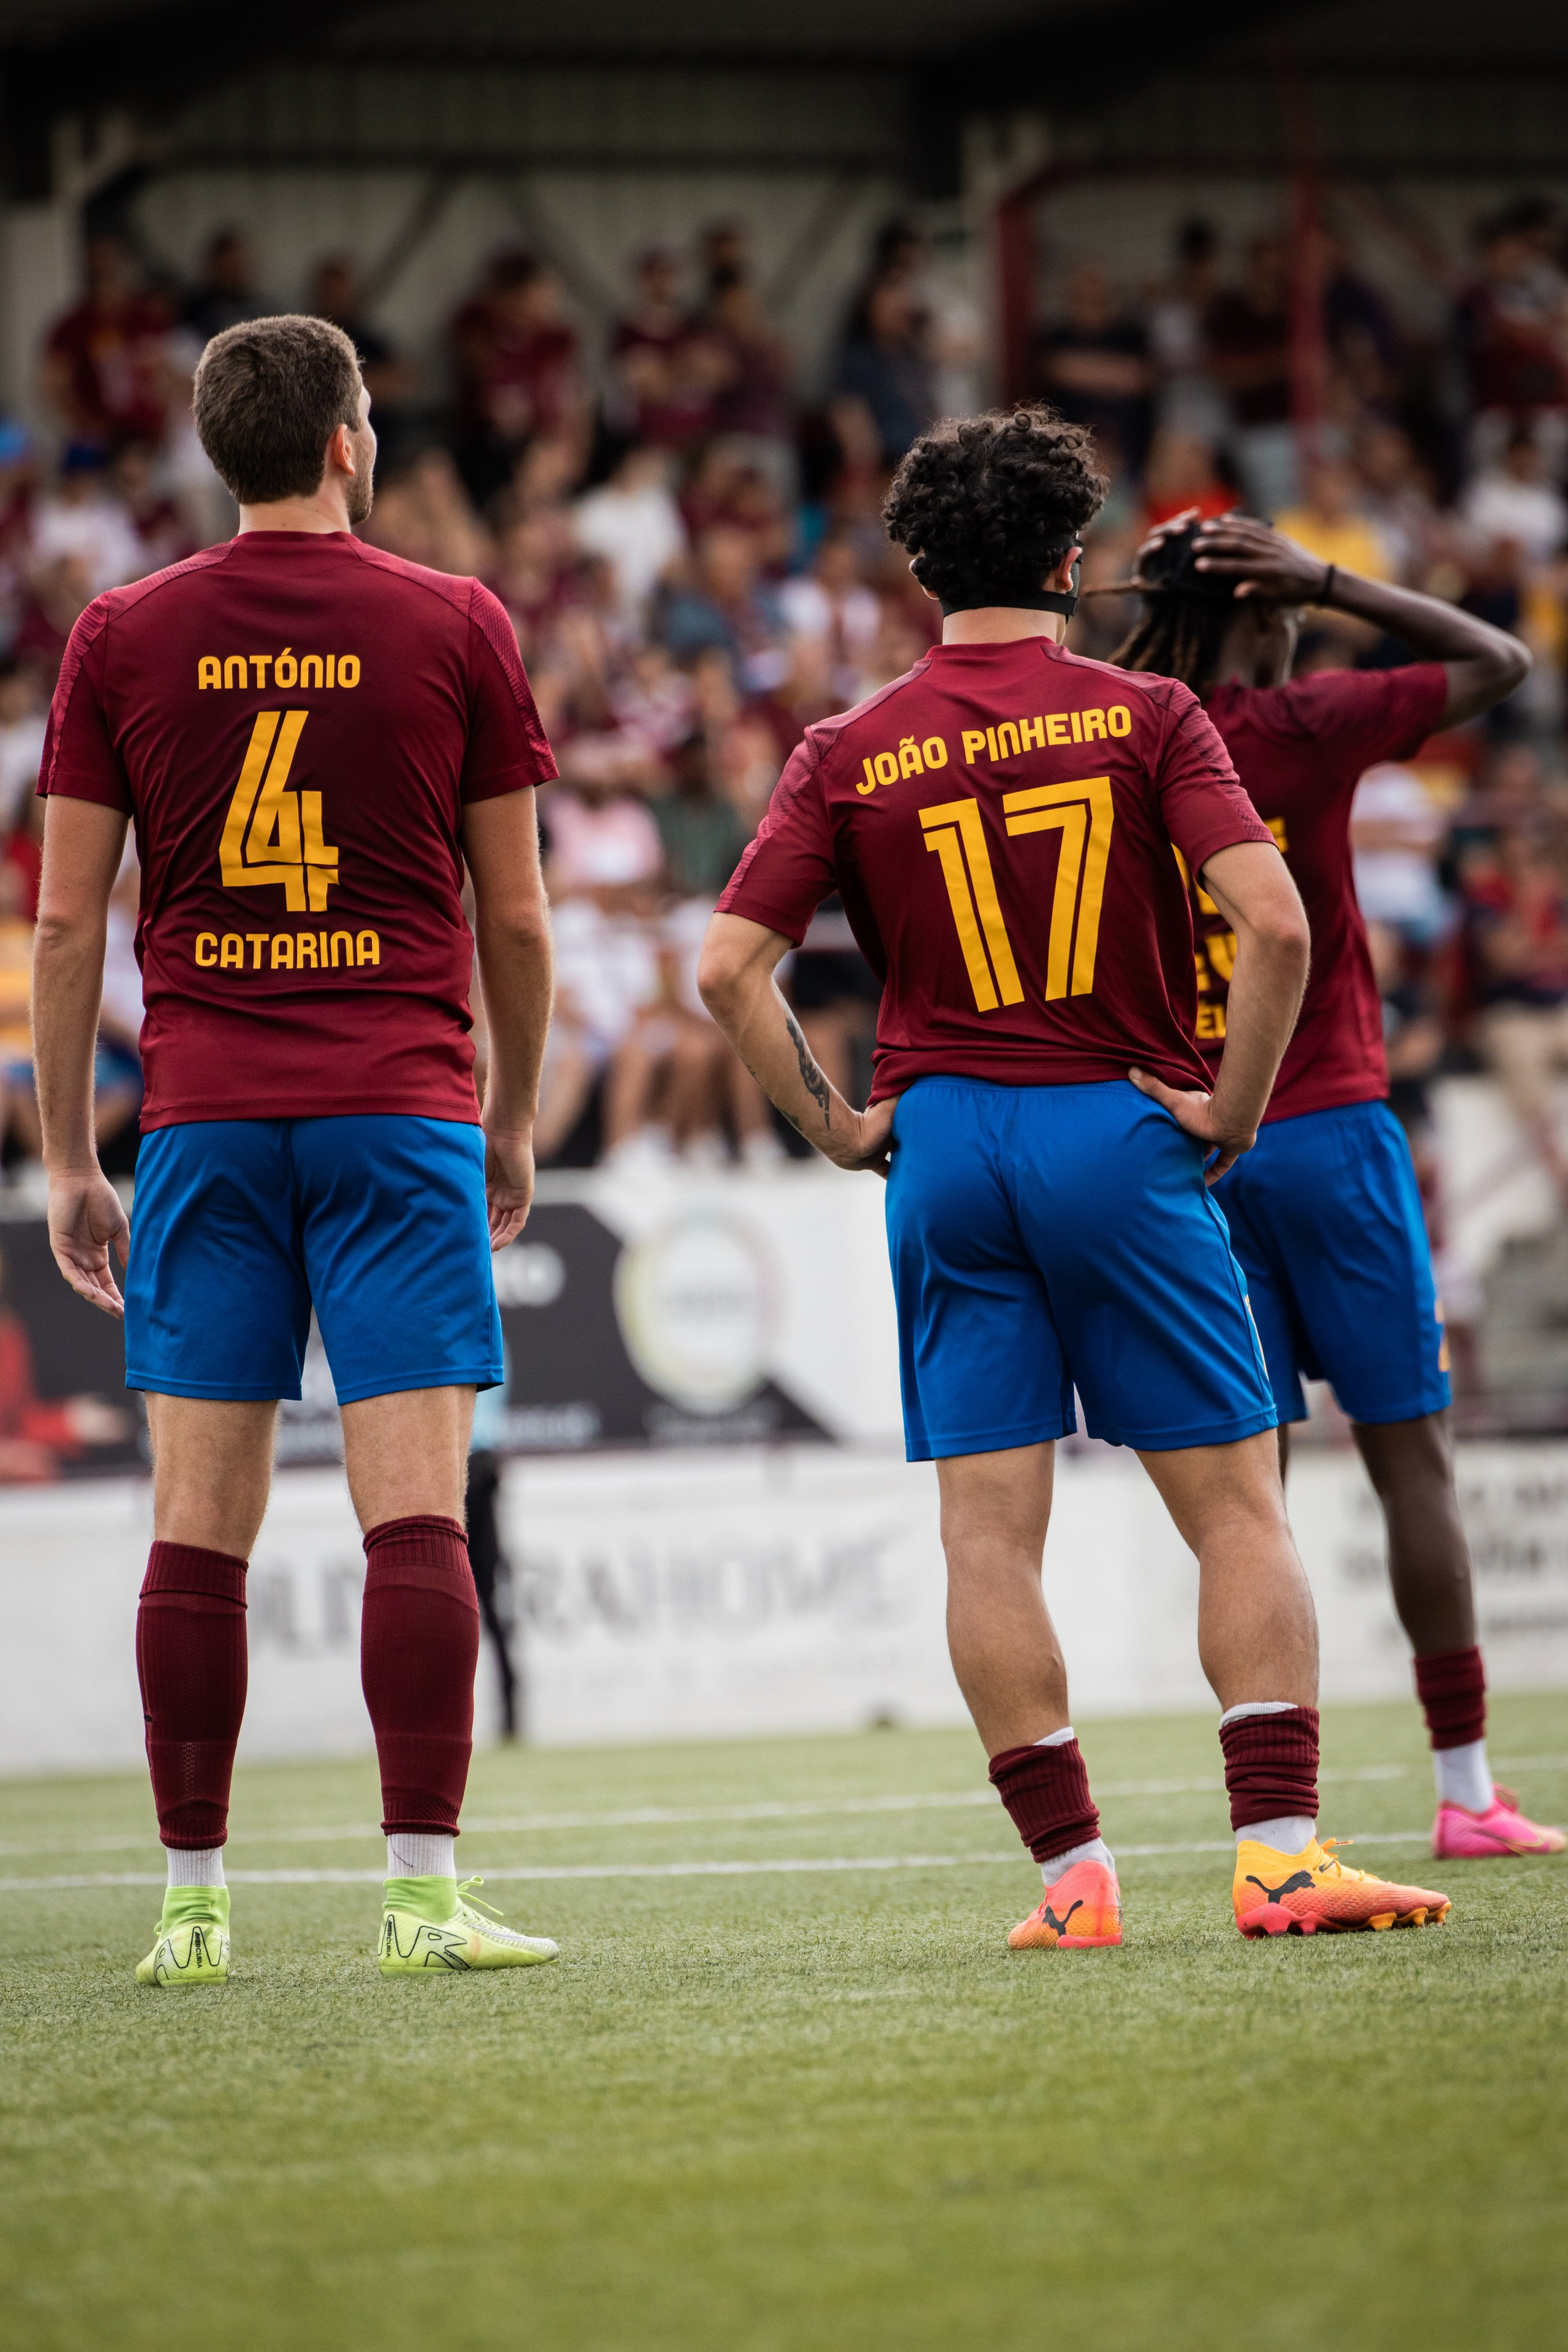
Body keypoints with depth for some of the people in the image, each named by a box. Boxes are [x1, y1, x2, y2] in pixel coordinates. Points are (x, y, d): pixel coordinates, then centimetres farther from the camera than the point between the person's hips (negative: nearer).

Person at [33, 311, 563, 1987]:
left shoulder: (121, 637, 5)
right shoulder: (457, 627, 2)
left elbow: (67, 923, 4)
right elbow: (515, 922, 5)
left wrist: (67, 1160, 10)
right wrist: (515, 1124, 18)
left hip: (204, 1114, 2)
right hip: (402, 1104, -2)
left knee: (200, 1521, 3)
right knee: (415, 1512, -5)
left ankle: (192, 1900, 4)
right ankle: (422, 1892, -11)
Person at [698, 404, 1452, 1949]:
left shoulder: (851, 753, 4)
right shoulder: (1147, 718, -2)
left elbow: (728, 968, -2)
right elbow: (1274, 924, -14)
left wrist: (835, 1127, 7)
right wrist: (1233, 1109, -4)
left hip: (943, 1142, 2)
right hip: (1121, 1129, -2)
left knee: (988, 1526, 4)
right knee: (1236, 1503, 3)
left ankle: (1070, 1872, 1)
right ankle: (1280, 1854, -6)